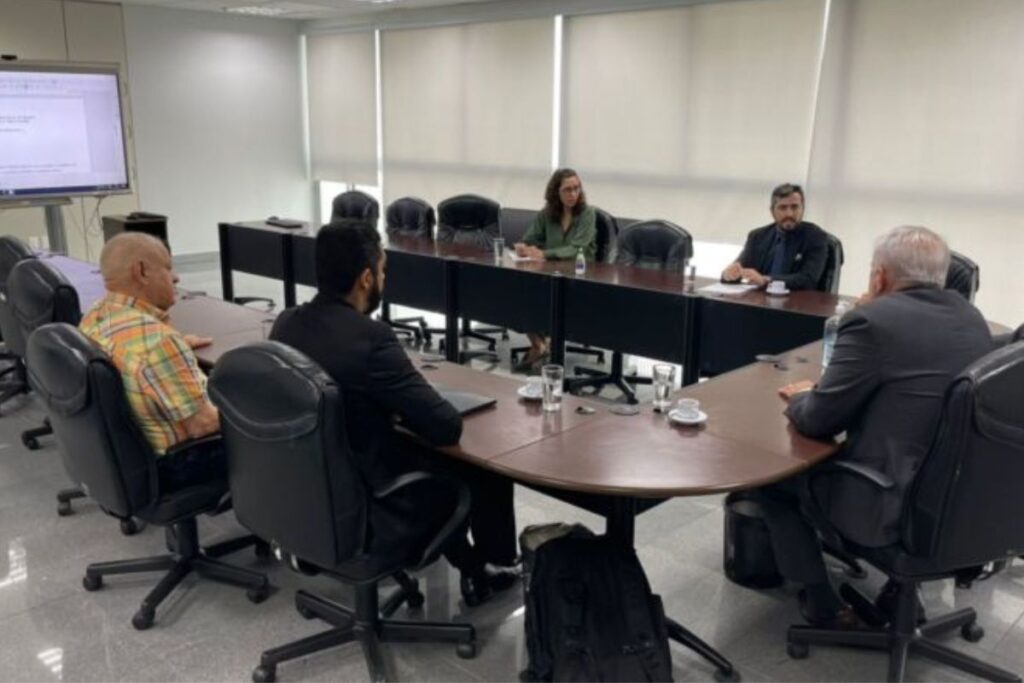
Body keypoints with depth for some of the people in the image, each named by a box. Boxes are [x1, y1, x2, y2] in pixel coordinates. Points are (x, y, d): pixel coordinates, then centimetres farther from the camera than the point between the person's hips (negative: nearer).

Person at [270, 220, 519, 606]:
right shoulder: (369, 337, -27)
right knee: (484, 467, 14)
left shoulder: (286, 323, -3)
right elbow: (446, 427, -22)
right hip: (363, 511, -7)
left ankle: (467, 564, 41)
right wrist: (403, 408, -1)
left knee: (427, 459, 29)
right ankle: (496, 565, 39)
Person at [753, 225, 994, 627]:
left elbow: (817, 421, -13)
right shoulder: (971, 317, 6)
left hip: (895, 507, -8)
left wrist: (800, 398, 8)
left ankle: (822, 604, 17)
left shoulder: (873, 321, -18)